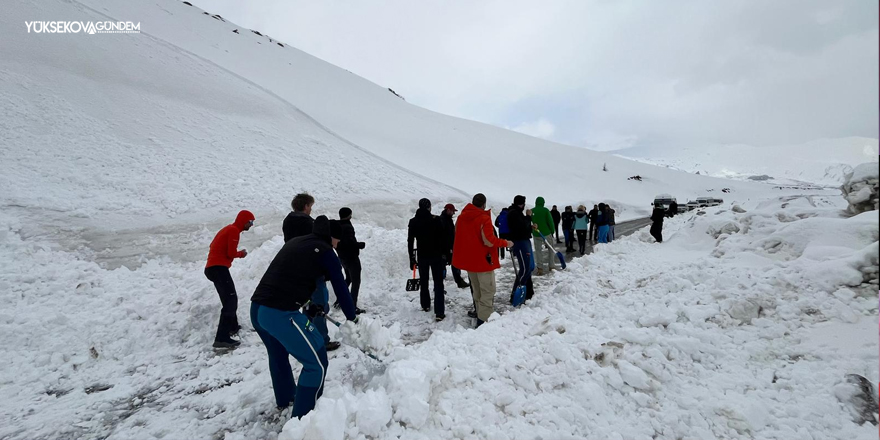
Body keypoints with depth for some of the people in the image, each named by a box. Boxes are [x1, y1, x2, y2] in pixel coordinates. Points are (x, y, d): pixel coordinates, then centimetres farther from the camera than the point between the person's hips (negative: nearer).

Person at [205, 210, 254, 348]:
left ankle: (233, 326, 33)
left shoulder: (229, 229, 21)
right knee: (230, 300, -16)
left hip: (213, 267, 11)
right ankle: (222, 338, -22)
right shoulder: (234, 231, -9)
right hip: (219, 268, -11)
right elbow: (231, 253, -15)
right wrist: (241, 253, 7)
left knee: (230, 299, 22)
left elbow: (214, 246, 26)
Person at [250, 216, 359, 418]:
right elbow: (341, 288, 1)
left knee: (278, 353, 33)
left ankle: (285, 398, 54)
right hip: (281, 314, -9)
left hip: (257, 307, 9)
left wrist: (306, 305, 31)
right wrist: (351, 316, 17)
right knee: (317, 363, 5)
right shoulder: (326, 253, -4)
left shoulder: (295, 242, 18)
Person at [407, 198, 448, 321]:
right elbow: (443, 238, -10)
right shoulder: (436, 219, -9)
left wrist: (412, 258, 9)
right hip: (436, 255, -3)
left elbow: (410, 242, 3)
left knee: (423, 281, 20)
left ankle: (425, 305, 33)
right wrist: (447, 254, 0)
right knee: (438, 283, -1)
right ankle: (439, 313, -6)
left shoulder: (413, 222, 1)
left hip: (422, 256, 3)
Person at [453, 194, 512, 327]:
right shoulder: (484, 218, -16)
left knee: (476, 291, 18)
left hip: (468, 260, 7)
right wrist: (506, 243, -7)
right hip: (483, 260, -7)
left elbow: (458, 237, 14)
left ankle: (480, 315, 25)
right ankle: (483, 320, -6)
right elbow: (490, 241, -21)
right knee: (488, 291, -1)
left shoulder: (461, 217, 5)